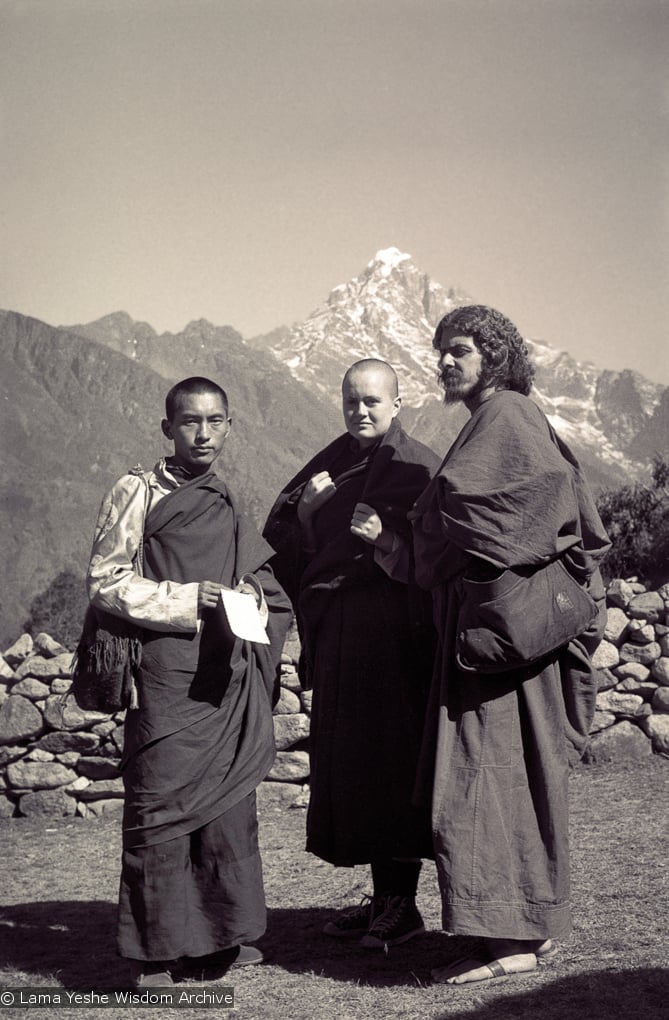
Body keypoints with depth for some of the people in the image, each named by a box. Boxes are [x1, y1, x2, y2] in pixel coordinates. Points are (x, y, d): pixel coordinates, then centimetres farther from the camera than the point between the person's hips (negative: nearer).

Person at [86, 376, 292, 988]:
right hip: (169, 678, -5)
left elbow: (278, 602, 25)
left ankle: (221, 940, 17)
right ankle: (156, 953, 5)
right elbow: (106, 582, -5)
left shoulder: (230, 508, 20)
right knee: (162, 811, -4)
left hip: (232, 683, 6)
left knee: (230, 810, 6)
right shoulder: (140, 492, 3)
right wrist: (193, 599, -11)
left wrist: (251, 598, 2)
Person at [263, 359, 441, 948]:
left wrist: (386, 541, -27)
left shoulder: (418, 468, -6)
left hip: (395, 632, -7)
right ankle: (383, 896, 18)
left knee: (393, 759, -6)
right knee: (349, 761, 8)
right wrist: (306, 508, -7)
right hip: (338, 633, 7)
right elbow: (287, 541, 11)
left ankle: (403, 903, 3)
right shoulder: (332, 463, 14)